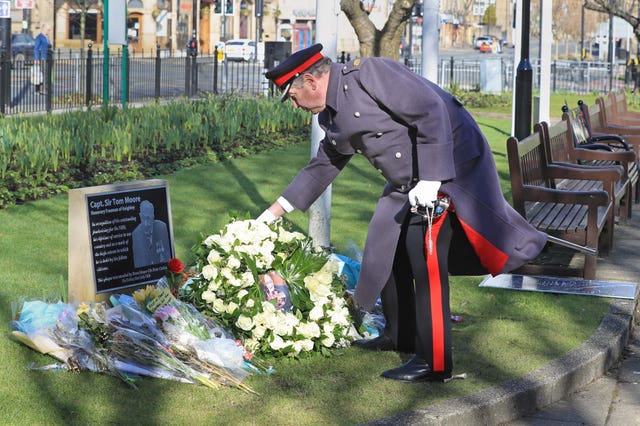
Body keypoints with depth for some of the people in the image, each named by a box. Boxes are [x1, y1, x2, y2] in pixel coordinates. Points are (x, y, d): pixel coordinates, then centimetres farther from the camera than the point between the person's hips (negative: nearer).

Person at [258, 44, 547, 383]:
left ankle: (435, 363, -15)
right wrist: (274, 212, 22)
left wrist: (430, 180, -28)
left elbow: (430, 111, -25)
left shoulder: (367, 73, -20)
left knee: (424, 254, -18)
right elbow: (322, 166, 23)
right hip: (410, 181, 10)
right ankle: (400, 336, 32)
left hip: (448, 164, -10)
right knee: (388, 247, 14)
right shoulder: (331, 116, 10)